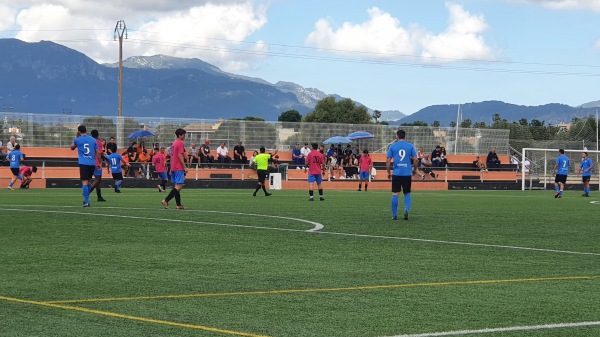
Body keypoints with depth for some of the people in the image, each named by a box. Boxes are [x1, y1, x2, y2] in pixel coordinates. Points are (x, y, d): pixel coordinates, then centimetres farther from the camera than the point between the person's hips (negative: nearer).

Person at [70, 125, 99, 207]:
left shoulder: (78, 140, 2)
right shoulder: (93, 140, 10)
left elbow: (72, 148, 22)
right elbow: (97, 153, 10)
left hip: (83, 163, -4)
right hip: (92, 164, 4)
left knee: (85, 182, -7)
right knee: (88, 181, 19)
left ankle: (86, 202, -15)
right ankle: (86, 199, 25)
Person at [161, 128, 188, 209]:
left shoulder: (174, 143, 17)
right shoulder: (180, 143, -11)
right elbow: (180, 156, -18)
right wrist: (185, 167, -16)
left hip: (173, 168, 10)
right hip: (179, 168, -10)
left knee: (177, 186, 10)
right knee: (179, 186, -11)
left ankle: (179, 205, 10)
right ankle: (165, 200, -19)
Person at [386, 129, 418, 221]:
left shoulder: (392, 146, 2)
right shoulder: (410, 146, 3)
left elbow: (388, 161, -1)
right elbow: (415, 160, 0)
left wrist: (388, 172, 9)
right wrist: (414, 169, 16)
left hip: (396, 173, -1)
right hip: (407, 174, 1)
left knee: (395, 194, 3)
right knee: (407, 193, 14)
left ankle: (394, 215, 2)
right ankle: (407, 209, -8)